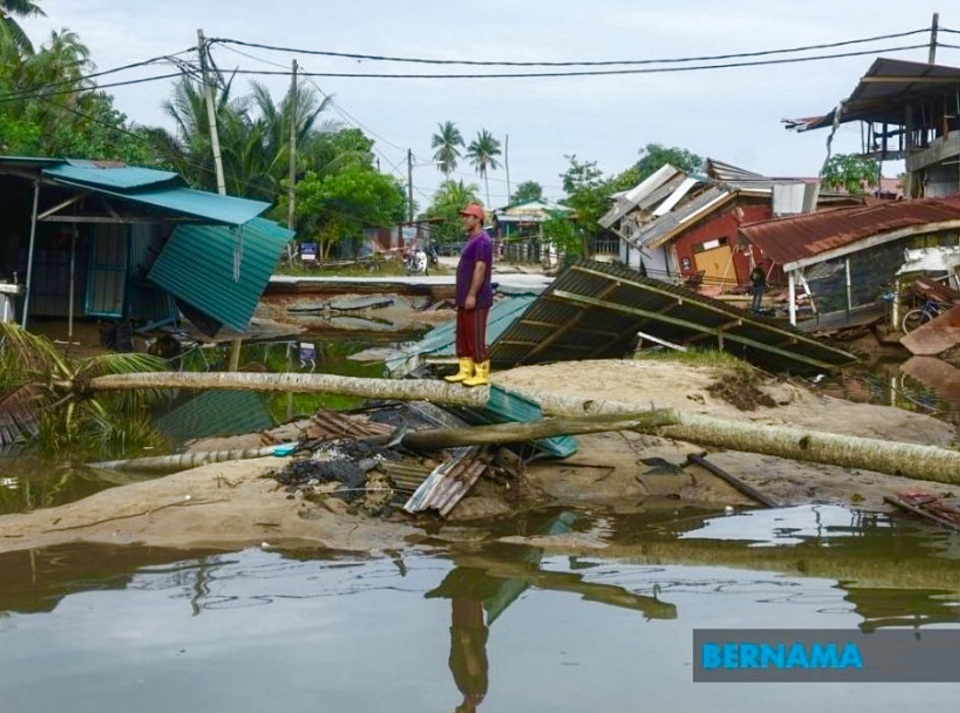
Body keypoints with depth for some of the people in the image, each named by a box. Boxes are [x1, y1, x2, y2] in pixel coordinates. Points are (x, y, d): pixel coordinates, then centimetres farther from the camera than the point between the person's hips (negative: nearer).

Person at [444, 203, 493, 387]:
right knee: (462, 337, 12)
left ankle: (482, 375, 0)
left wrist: (472, 295, -25)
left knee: (476, 338, -6)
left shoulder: (482, 241, -15)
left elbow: (480, 269, -22)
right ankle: (465, 372, 18)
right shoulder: (472, 240, 17)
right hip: (465, 299, 10)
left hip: (476, 301, -10)